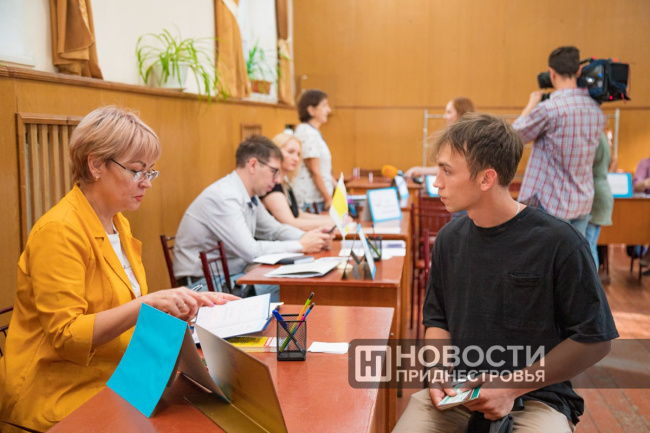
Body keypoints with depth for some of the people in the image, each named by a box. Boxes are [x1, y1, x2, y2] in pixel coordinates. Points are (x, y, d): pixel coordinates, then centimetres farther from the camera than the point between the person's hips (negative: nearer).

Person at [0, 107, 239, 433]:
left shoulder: (118, 223, 10)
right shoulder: (58, 231, -16)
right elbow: (66, 335, -20)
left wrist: (188, 302, 3)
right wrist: (146, 303, -28)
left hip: (114, 378, 8)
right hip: (61, 395, -7)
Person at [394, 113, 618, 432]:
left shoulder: (558, 242, -13)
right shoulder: (449, 239, 3)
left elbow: (594, 340, -7)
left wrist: (512, 387, -12)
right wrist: (438, 370, -4)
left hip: (536, 397, -3)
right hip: (457, 392, 3)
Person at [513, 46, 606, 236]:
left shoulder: (548, 108, -19)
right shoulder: (596, 111, 3)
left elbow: (515, 136, -4)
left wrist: (531, 104, 11)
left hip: (552, 204, -6)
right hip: (583, 203, 6)